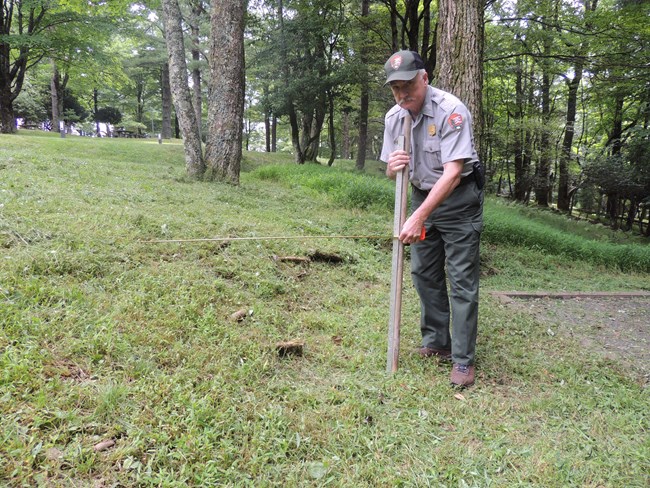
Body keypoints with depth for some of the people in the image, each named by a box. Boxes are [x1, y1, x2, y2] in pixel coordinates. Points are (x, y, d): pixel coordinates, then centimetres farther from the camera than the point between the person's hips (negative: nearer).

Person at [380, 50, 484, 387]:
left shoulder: (450, 111, -24)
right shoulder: (394, 117, -4)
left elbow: (452, 173, -30)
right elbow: (391, 171, 5)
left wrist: (419, 218, -35)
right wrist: (392, 167, -21)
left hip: (458, 198, -7)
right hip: (422, 195, 7)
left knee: (462, 278, -6)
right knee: (423, 272, 10)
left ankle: (463, 359, 2)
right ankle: (435, 343, 25)